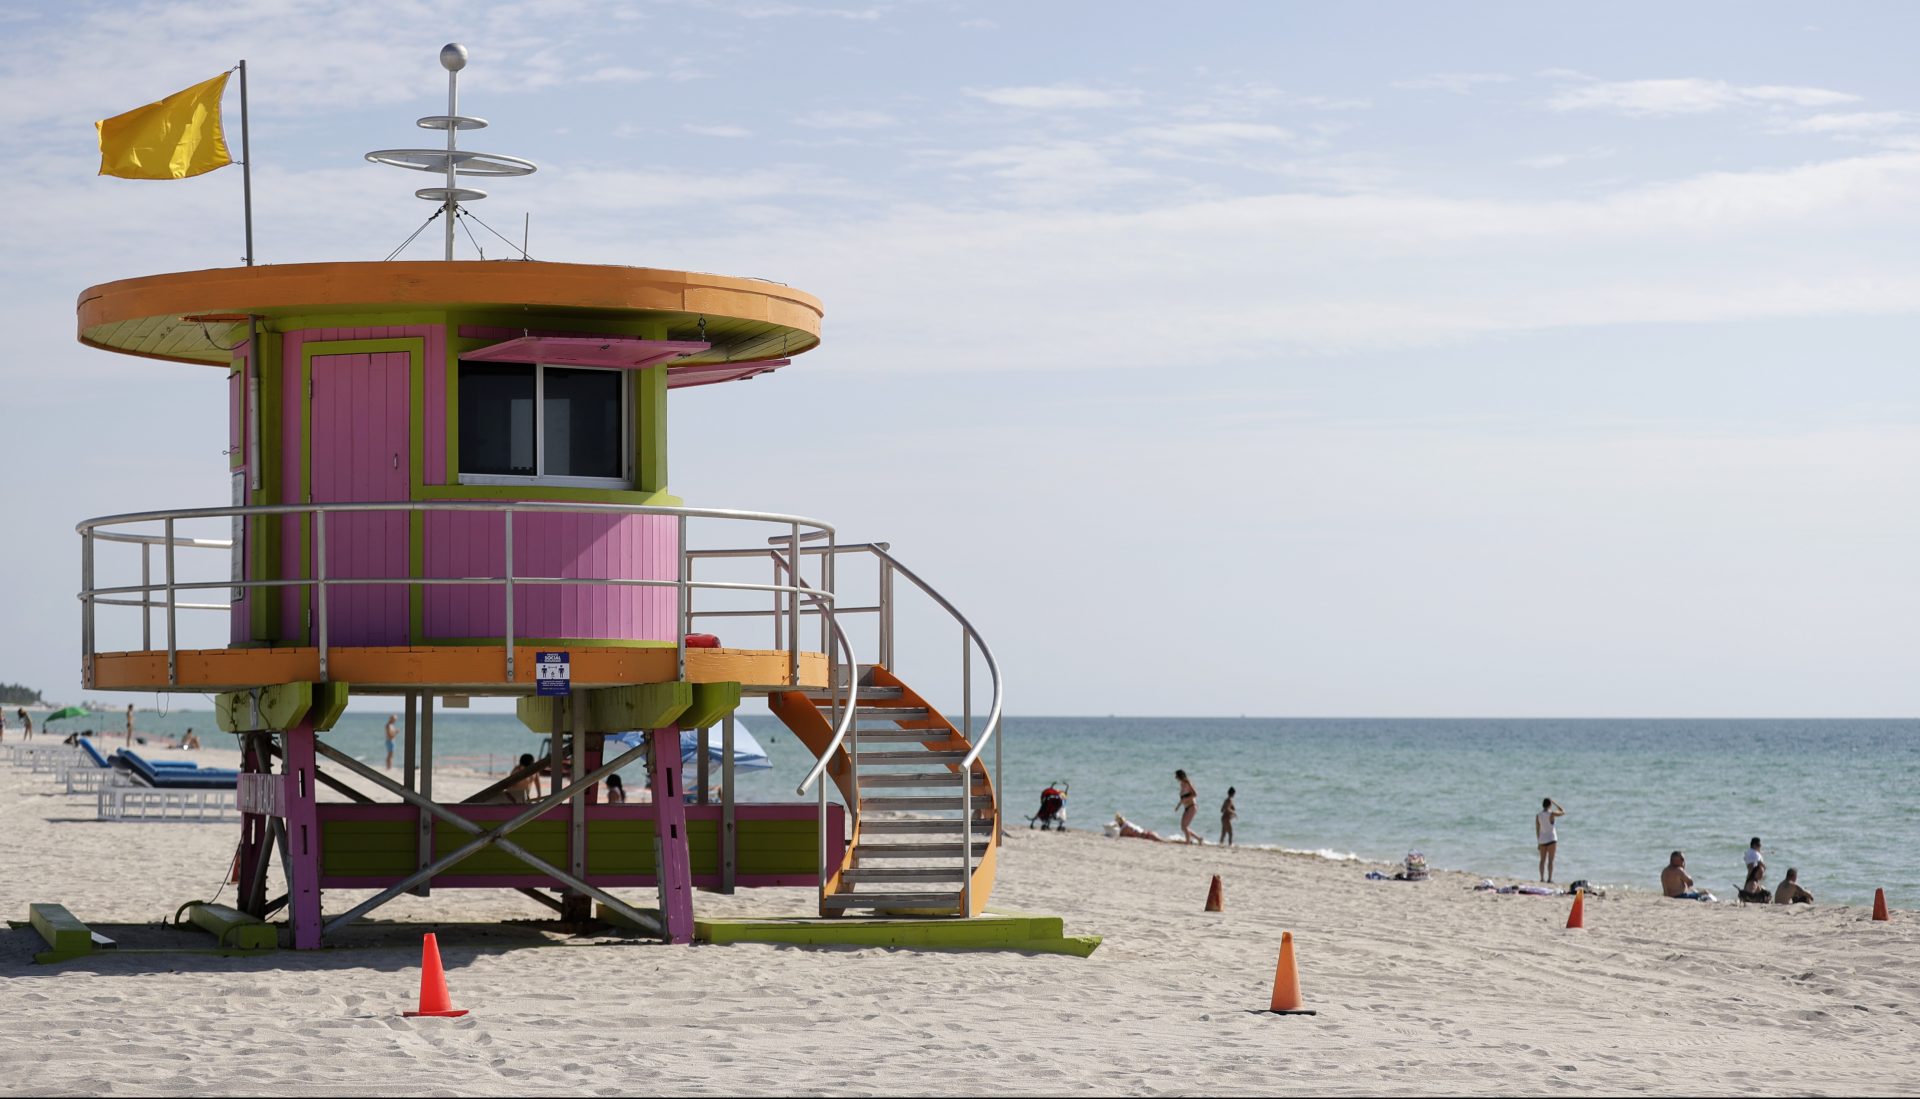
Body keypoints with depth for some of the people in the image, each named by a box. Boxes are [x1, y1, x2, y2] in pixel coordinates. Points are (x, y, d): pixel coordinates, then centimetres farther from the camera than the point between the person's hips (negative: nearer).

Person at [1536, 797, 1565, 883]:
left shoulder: (1538, 815, 0)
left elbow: (1537, 829, 4)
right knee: (1550, 860, -2)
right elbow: (1563, 812, 4)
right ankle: (1549, 878, -6)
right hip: (1551, 839, -4)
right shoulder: (1551, 814, -12)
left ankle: (1542, 878, 8)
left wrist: (1538, 842, 12)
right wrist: (1555, 803, 8)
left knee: (1542, 860, 10)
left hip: (1542, 840, 4)